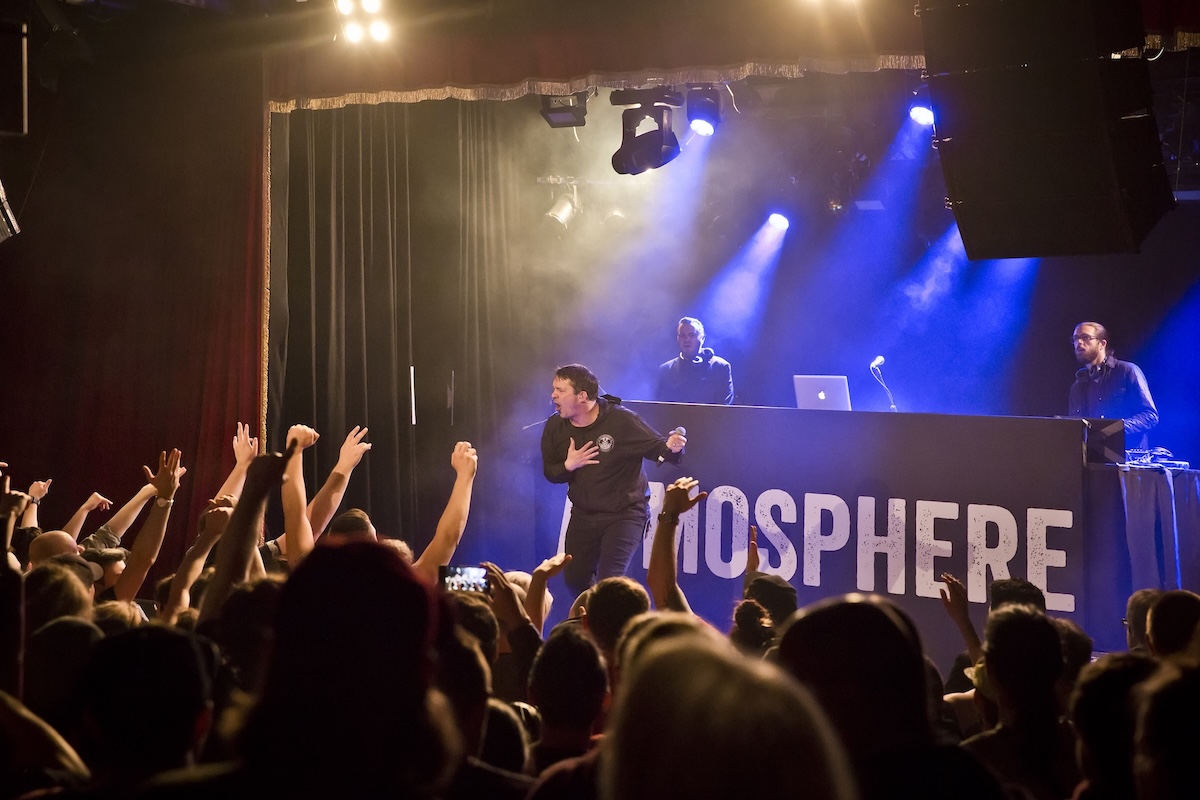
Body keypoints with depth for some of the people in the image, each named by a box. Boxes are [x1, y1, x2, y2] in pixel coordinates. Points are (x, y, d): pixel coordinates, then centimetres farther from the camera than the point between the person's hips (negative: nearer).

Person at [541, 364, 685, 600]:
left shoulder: (621, 420, -20)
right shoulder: (555, 427, -5)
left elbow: (657, 448, -16)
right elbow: (550, 472, 4)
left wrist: (672, 448, -39)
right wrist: (568, 466, -18)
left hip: (625, 514, -6)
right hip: (583, 515, 6)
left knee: (609, 580, -17)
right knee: (574, 579, 11)